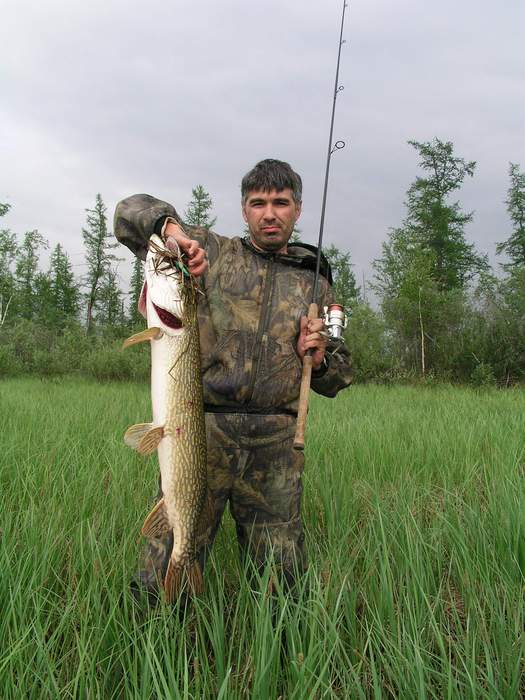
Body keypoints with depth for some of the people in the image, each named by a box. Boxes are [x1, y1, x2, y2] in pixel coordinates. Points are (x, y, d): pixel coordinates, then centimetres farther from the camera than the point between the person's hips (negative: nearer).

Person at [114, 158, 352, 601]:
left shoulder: (315, 286, 17)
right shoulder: (213, 252, 10)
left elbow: (336, 380, 22)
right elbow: (131, 212, 12)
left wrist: (319, 357, -1)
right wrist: (170, 228, -8)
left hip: (275, 447, 3)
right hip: (202, 431, -2)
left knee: (282, 579, 10)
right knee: (167, 575, -2)